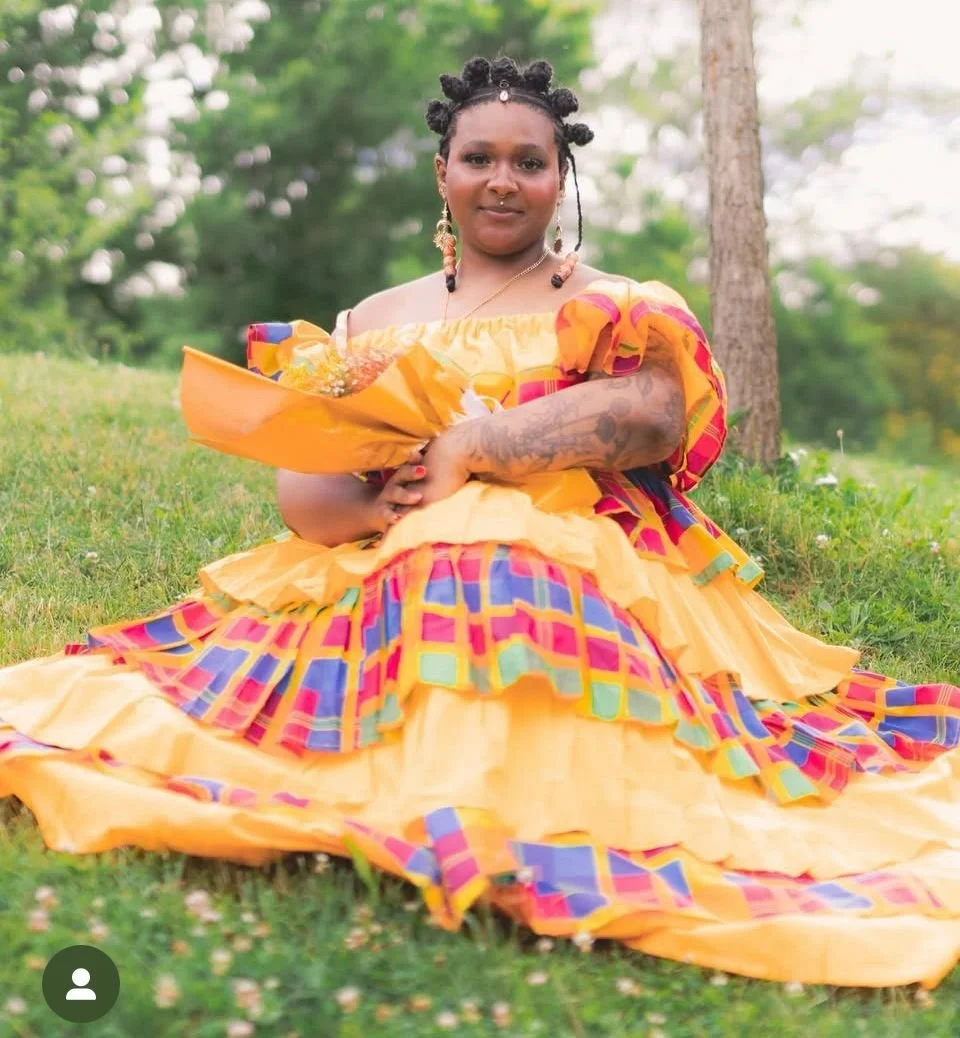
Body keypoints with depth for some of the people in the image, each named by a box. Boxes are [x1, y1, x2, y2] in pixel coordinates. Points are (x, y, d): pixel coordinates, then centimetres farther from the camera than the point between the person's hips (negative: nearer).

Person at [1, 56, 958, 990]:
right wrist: (375, 506, -12)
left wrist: (467, 448, -12)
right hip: (387, 589, 3)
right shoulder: (375, 319, 22)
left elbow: (652, 413, -9)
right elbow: (297, 484, 12)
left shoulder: (613, 307, 15)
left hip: (575, 590, -2)